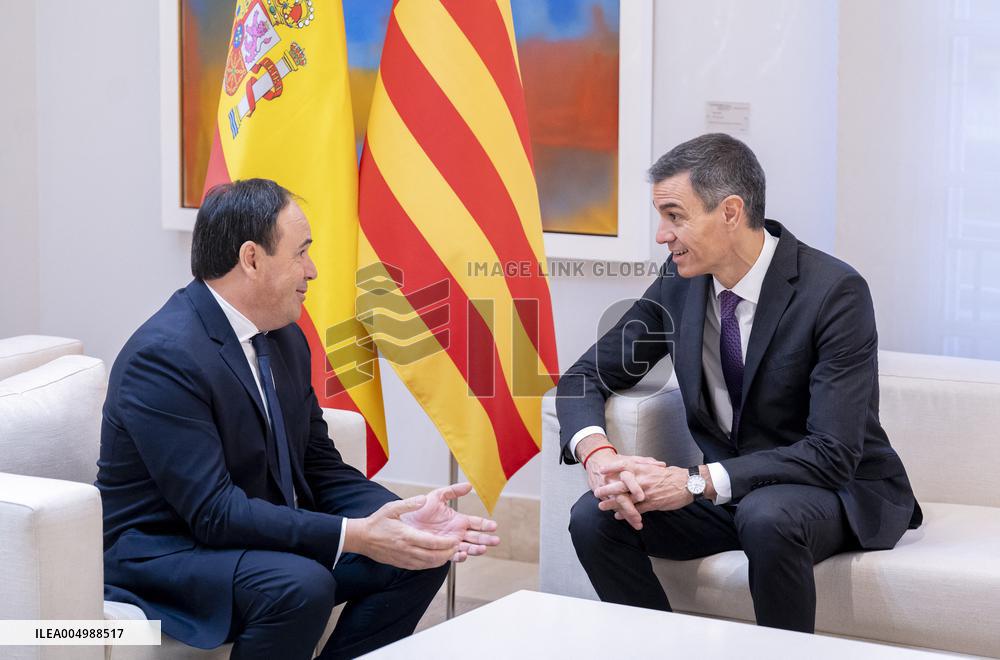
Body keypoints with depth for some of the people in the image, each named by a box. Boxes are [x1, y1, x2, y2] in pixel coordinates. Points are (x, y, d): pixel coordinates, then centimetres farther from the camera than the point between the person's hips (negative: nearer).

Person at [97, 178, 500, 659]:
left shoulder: (286, 339, 5)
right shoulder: (165, 356, -23)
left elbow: (320, 469, 9)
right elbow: (213, 511, -27)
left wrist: (403, 519, -10)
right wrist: (355, 536, -30)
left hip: (265, 538, 9)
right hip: (161, 553, -9)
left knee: (420, 558, -4)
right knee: (300, 585, -34)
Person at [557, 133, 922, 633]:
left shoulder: (836, 292, -20)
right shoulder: (680, 279, -3)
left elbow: (832, 452, -25)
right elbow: (585, 377, 3)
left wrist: (697, 483, -31)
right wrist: (597, 453, -20)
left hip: (837, 492, -5)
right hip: (723, 488, 5)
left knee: (766, 516, -37)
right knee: (593, 517, -17)